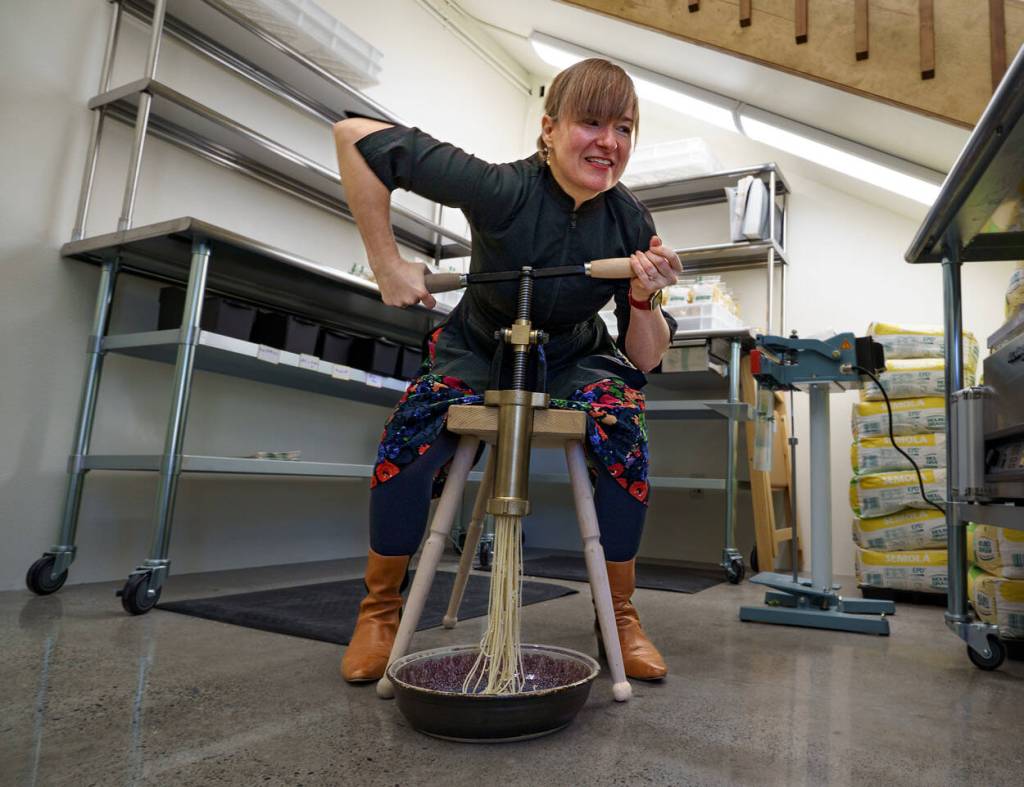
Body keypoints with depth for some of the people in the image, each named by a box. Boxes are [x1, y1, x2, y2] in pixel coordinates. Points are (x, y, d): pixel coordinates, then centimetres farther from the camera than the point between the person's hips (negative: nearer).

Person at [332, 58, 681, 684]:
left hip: (574, 358, 2)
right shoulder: (504, 190, -28)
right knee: (409, 438, -28)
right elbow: (355, 136, -25)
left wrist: (645, 299, -32)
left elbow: (645, 361, -12)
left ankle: (620, 615, -4)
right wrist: (388, 263, -26)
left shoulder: (630, 222, -17)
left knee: (625, 435, -27)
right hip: (478, 347, -2)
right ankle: (381, 610, -3)